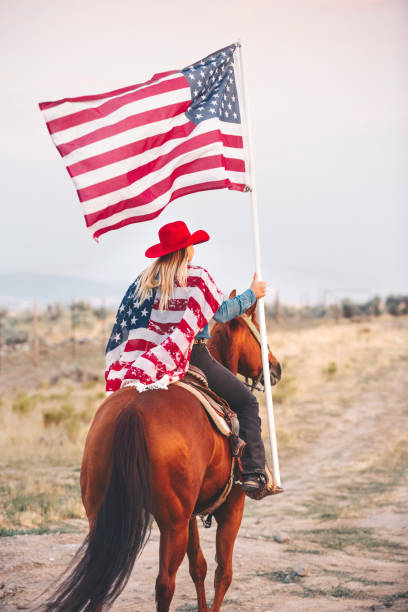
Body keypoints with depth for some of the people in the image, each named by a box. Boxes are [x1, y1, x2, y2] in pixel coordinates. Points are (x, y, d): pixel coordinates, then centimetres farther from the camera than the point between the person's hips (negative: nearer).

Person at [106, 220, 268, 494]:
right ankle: (254, 472, -8)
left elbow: (124, 324, 12)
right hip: (193, 358, -6)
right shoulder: (197, 276, -6)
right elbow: (223, 312, -9)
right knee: (247, 402, 3)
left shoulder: (145, 281, 11)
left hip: (150, 361, 6)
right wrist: (251, 294, 4)